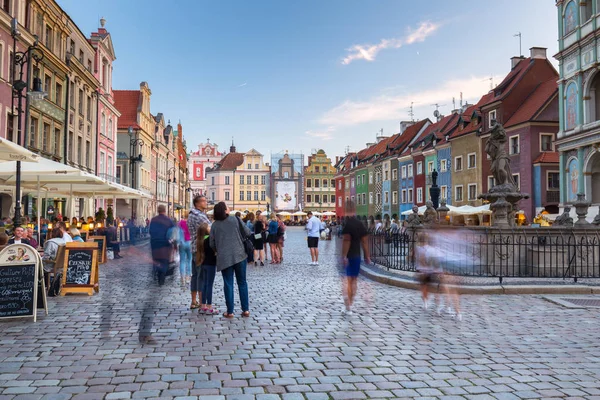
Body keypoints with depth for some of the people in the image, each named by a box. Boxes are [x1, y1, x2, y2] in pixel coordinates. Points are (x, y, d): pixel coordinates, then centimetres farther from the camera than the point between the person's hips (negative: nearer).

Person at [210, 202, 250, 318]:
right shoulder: (235, 219, -1)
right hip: (239, 255, 0)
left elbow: (212, 244, 5)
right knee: (242, 282, 10)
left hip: (224, 257, 1)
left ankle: (230, 311, 7)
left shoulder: (215, 225, 3)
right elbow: (247, 232, 2)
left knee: (228, 284, 6)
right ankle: (245, 310, 11)